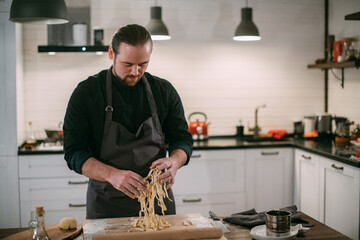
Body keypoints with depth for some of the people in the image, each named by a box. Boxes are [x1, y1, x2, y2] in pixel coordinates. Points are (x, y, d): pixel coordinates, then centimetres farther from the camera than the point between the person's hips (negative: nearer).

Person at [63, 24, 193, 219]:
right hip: (106, 203, -2)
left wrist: (174, 161, -21)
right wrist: (112, 175, -30)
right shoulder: (86, 92, -9)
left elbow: (182, 138, 3)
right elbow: (74, 153, -12)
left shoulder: (164, 91, -2)